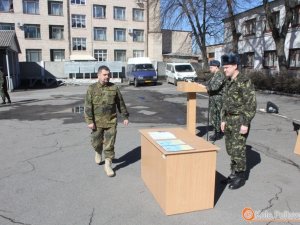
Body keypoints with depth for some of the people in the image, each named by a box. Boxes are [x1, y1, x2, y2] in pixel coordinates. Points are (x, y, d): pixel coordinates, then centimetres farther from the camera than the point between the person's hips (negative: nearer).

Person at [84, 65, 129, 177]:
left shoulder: (114, 88, 1)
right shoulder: (92, 88, -4)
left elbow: (120, 103, 9)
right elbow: (88, 106, -7)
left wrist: (125, 116, 10)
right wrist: (89, 121, -13)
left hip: (111, 121, 0)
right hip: (97, 121, 0)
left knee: (109, 144, 0)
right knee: (96, 142, 15)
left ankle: (108, 165, 12)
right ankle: (98, 152, 48)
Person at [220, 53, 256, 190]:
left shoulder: (245, 81, -15)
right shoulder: (228, 81, 11)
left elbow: (251, 104, -18)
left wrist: (246, 123, -21)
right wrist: (223, 119, 15)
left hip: (240, 121, -8)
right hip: (230, 120, 8)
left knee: (238, 150, -2)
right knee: (230, 149, 13)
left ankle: (240, 177, 13)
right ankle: (233, 173, 27)